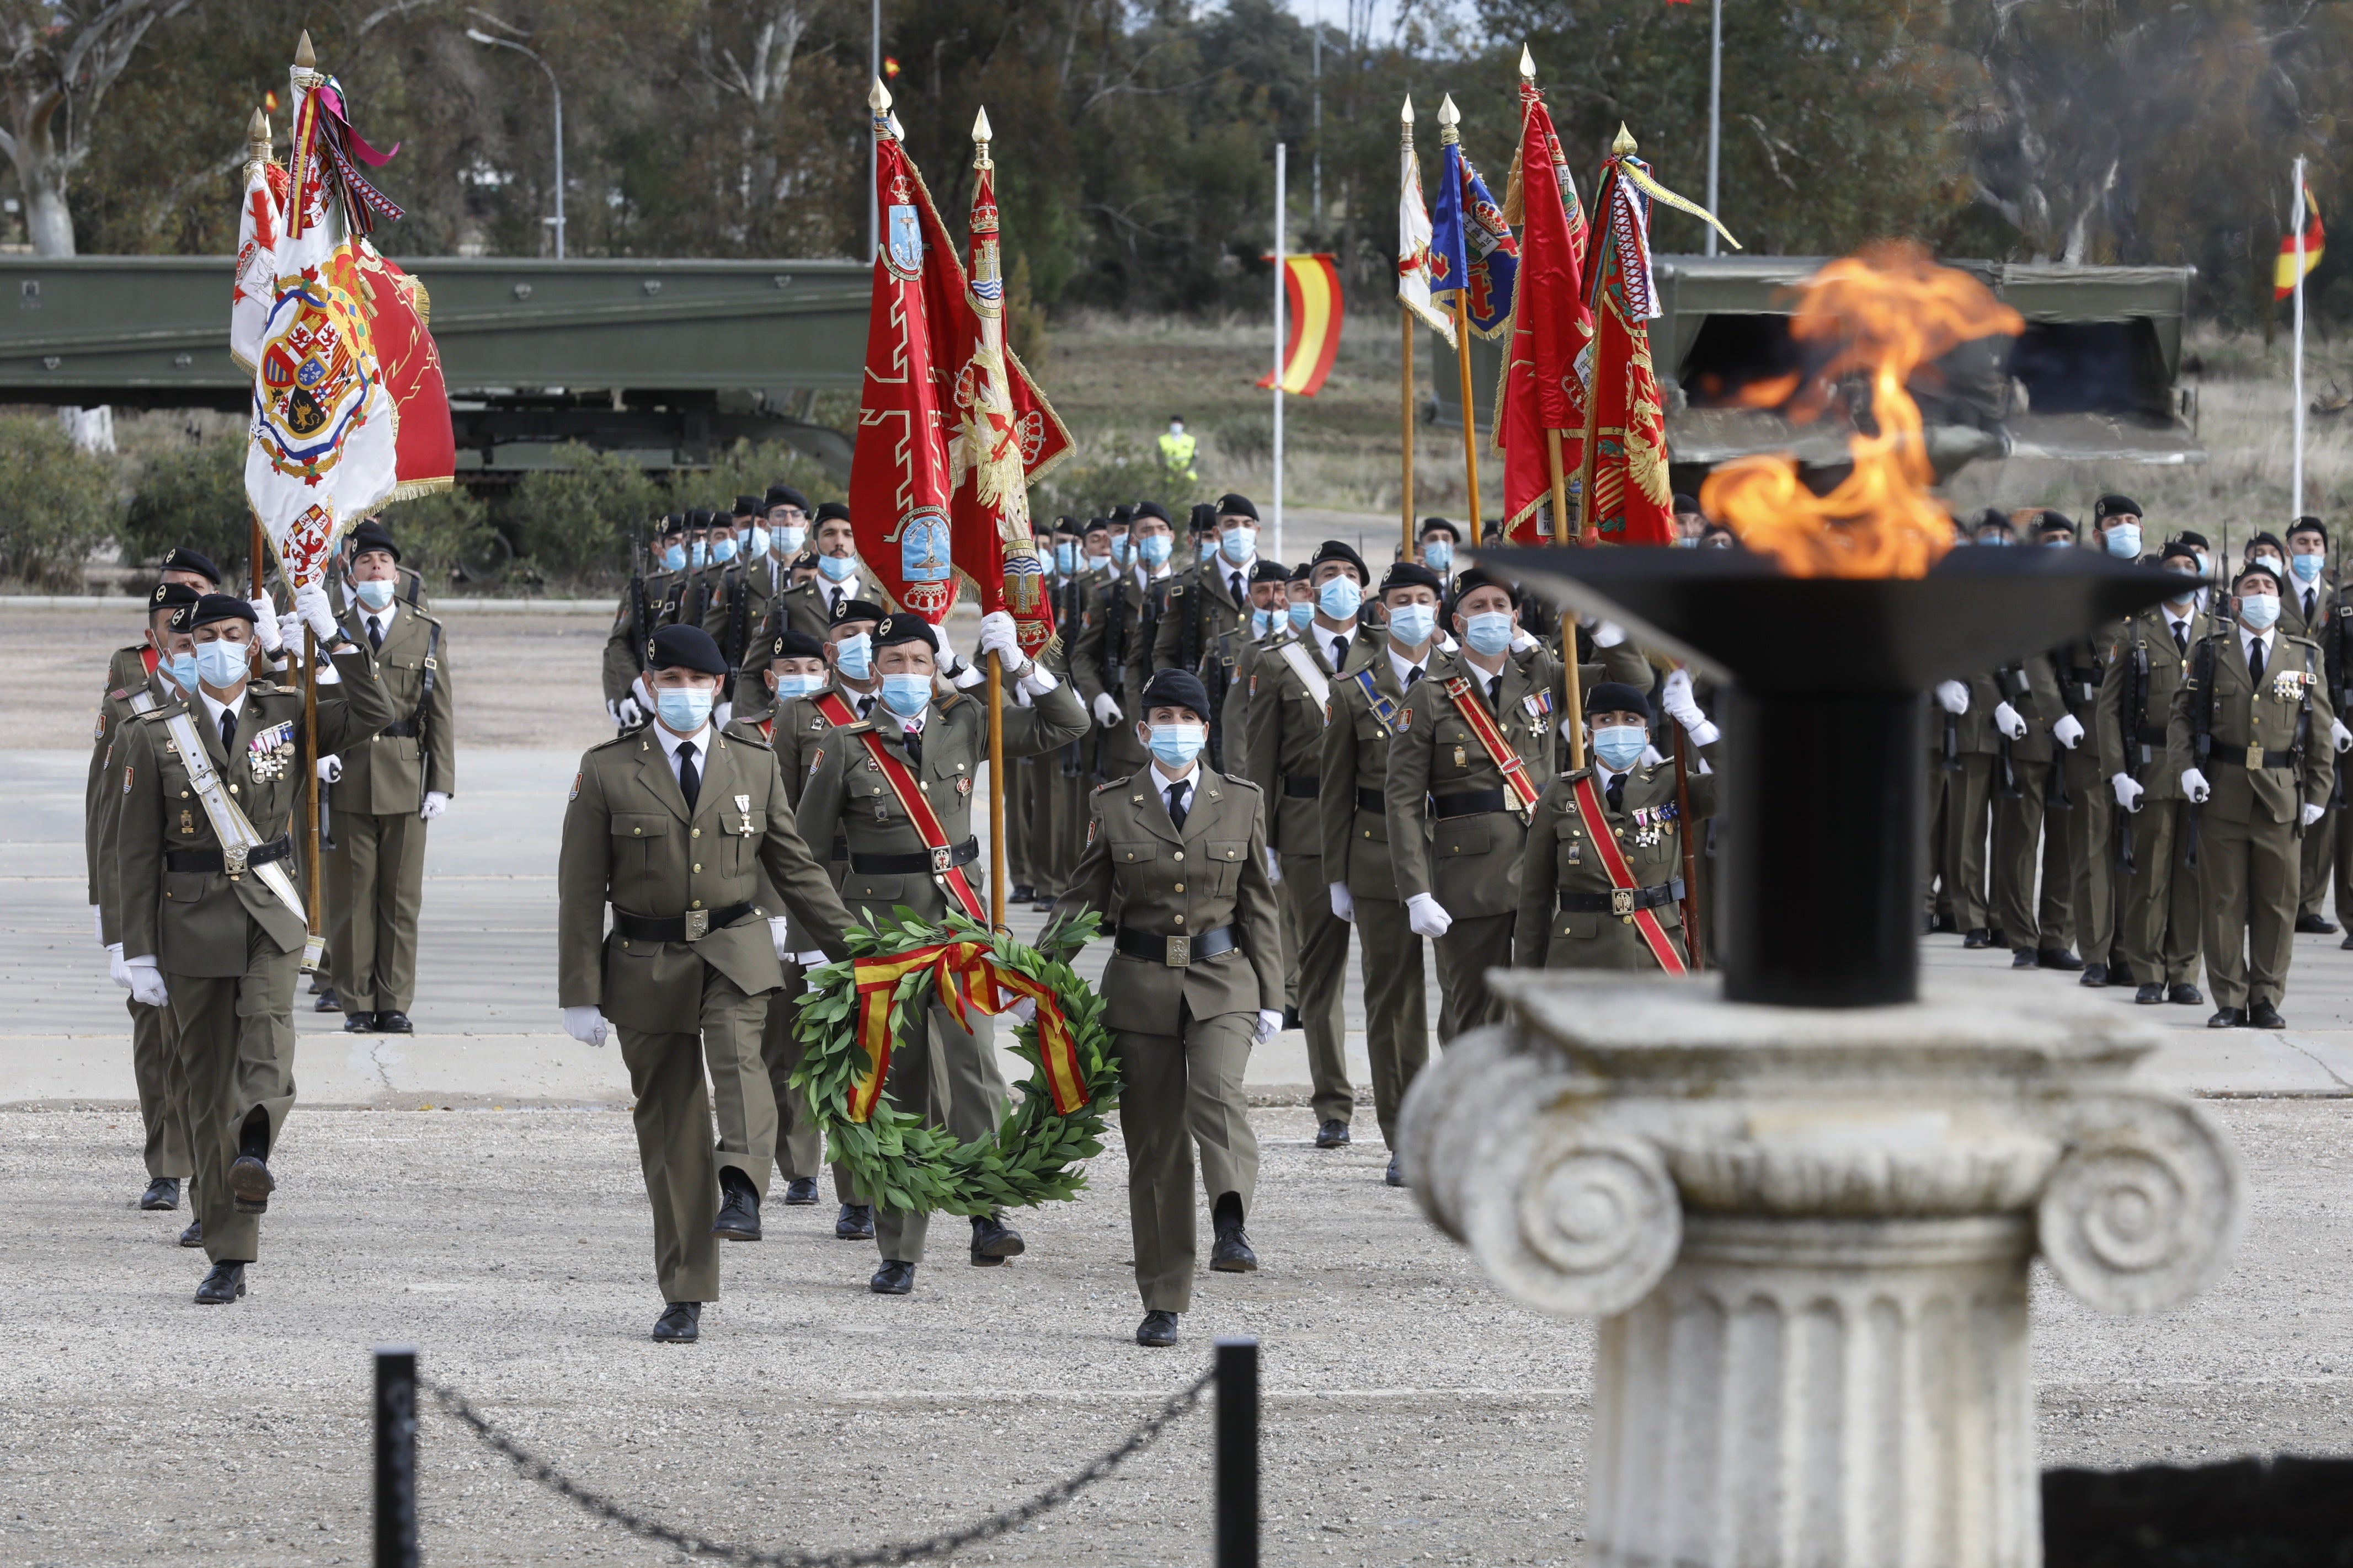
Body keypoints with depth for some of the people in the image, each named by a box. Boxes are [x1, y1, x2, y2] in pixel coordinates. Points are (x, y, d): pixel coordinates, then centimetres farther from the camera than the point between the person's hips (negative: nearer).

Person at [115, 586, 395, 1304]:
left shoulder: (288, 716, 6)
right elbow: (137, 851, 2)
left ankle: (255, 1151, -52)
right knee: (209, 1086, 2)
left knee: (268, 1031, -30)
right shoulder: (155, 735, 2)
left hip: (270, 918, 0)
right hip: (192, 920, 0)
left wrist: (330, 632, -12)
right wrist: (140, 952, -3)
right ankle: (228, 1259, 7)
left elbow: (373, 714, -9)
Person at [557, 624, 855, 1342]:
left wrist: (852, 949, 10)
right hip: (648, 962, 0)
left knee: (738, 1050, -32)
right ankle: (684, 1299, 9)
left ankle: (741, 1189, -49)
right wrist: (581, 995, -4)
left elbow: (795, 866, 14)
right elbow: (581, 891, 0)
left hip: (736, 951, 0)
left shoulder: (754, 762, 6)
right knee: (669, 1126, 3)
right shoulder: (607, 772, 0)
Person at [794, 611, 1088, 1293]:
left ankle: (987, 1216, -25)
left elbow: (1065, 726, 10)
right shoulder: (847, 748, -2)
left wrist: (1019, 663, -1)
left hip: (957, 918, 1)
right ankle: (898, 1253, 7)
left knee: (972, 1057, -19)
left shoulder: (964, 727, 6)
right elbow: (808, 845, 5)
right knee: (895, 1084, 2)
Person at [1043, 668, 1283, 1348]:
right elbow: (1084, 897, 6)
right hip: (1141, 983, 0)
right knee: (1155, 1143, 3)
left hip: (1221, 983, 0)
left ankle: (1232, 1227, -40)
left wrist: (1269, 997, 7)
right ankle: (1164, 1304, 10)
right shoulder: (1113, 805, 4)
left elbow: (1258, 905, 10)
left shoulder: (1241, 802, 6)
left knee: (1218, 1093, -30)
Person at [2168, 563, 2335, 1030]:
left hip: (2281, 796, 1)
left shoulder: (2306, 658, 9)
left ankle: (2266, 1001, 10)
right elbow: (2182, 716, 7)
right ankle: (2230, 1002, 7)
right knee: (2223, 902, 1)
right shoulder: (2209, 653, 8)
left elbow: (2321, 731, 10)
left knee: (2276, 902, 2)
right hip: (2222, 793, -1)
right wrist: (2186, 767, -9)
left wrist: (2317, 793, 4)